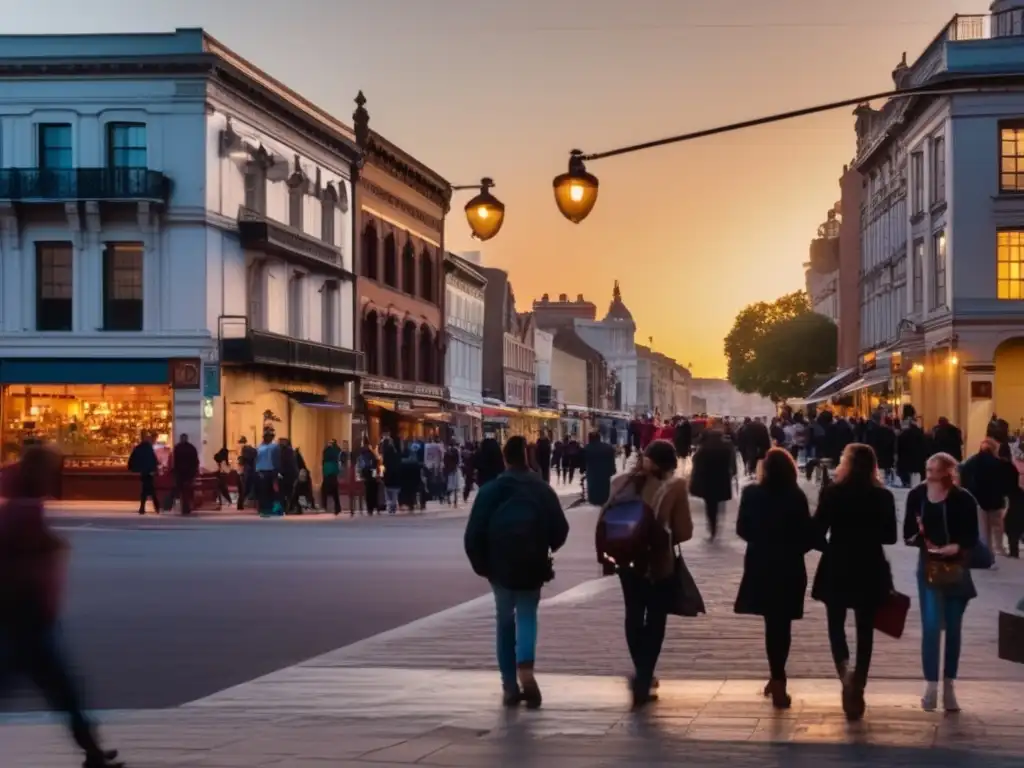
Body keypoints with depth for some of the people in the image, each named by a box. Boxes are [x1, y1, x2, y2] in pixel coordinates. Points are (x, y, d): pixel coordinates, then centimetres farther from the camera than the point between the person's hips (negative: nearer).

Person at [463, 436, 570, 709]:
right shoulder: (543, 490, -2)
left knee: (505, 620, 14)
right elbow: (561, 530, -2)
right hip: (532, 566, 0)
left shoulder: (489, 491, -3)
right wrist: (546, 551, 17)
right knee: (527, 617, 9)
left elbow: (474, 534, -7)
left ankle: (511, 686, 11)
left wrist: (481, 564, 6)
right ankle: (525, 668, -20)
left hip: (500, 566, 0)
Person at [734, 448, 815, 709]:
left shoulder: (751, 493, -7)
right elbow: (807, 535, -12)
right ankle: (778, 678, 7)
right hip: (788, 567, -2)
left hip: (760, 565, 3)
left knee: (772, 622, 16)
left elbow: (742, 529, 1)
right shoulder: (796, 497, -14)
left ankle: (777, 677, 19)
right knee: (782, 623, 7)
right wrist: (794, 548, 8)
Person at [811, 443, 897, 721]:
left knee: (836, 625, 12)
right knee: (865, 630, 11)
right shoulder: (883, 496, -5)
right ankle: (857, 688, 12)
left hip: (837, 569, -1)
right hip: (870, 570, 1)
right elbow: (890, 537, 0)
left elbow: (817, 531, -9)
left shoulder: (832, 492, -10)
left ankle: (845, 671, -15)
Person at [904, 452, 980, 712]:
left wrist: (956, 547, -25)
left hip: (956, 568, 0)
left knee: (953, 628, 8)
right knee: (931, 626, -8)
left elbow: (972, 538, -8)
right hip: (929, 566, 0)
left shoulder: (963, 499, -12)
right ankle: (931, 686, -2)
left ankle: (949, 687, 19)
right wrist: (920, 538, -20)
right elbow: (908, 533, -1)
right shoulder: (917, 495, -7)